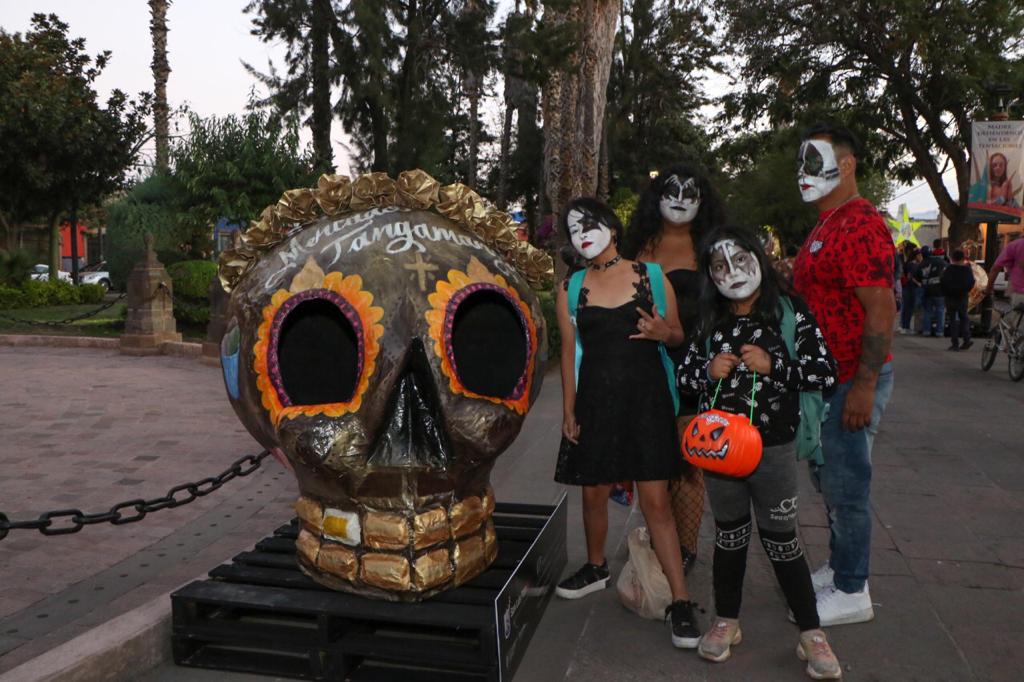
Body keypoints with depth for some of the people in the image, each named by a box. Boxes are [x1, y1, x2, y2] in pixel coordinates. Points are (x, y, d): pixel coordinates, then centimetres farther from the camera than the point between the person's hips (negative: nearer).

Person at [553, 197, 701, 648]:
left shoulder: (651, 276, 2)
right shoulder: (570, 289, 6)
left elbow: (678, 335, 9)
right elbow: (569, 351, 8)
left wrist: (663, 333, -14)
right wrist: (568, 410, 4)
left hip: (646, 397, -2)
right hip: (595, 399, 2)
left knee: (656, 500, -5)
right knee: (593, 493, 12)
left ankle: (681, 602, 4)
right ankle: (596, 568, 39)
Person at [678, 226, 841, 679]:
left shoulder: (790, 313, -6)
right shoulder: (709, 322, 4)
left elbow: (825, 373, -9)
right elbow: (683, 376, 10)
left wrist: (772, 365, -21)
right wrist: (708, 372, -11)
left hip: (773, 449, -3)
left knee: (781, 540, 6)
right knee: (729, 535, 16)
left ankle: (811, 634, 21)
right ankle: (726, 622, 32)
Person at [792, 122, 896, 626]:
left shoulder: (860, 226, -17)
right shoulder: (824, 226, 16)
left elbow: (881, 311, -22)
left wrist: (864, 386, -24)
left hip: (852, 381, -10)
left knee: (846, 485, -1)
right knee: (826, 479, 19)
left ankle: (851, 593, 13)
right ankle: (837, 568, 34)